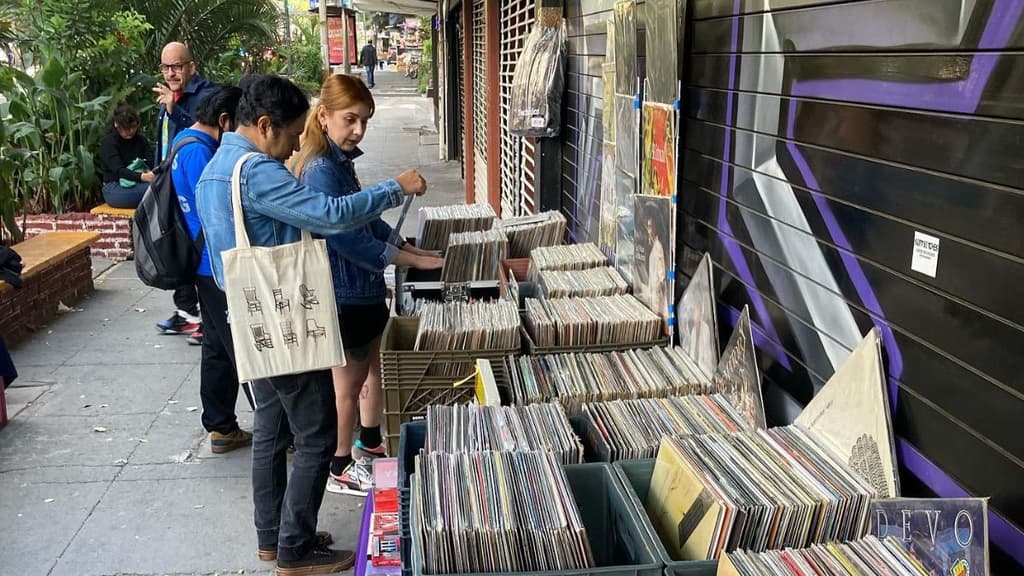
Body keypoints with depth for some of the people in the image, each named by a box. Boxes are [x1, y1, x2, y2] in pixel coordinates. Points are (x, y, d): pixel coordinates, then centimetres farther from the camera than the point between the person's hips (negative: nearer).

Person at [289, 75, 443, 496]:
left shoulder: (341, 160, 6)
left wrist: (408, 247, 7)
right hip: (343, 294, -9)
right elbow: (348, 241, -26)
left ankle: (370, 444, 42)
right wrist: (413, 262, -22)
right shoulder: (320, 170, -24)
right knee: (349, 381, 6)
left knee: (375, 367, 23)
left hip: (363, 288, 9)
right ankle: (341, 470, 23)